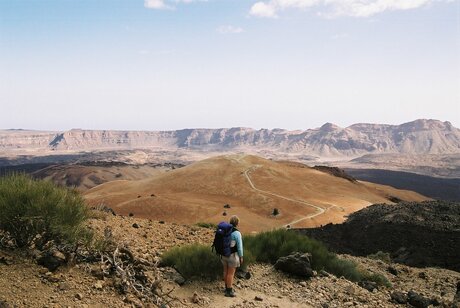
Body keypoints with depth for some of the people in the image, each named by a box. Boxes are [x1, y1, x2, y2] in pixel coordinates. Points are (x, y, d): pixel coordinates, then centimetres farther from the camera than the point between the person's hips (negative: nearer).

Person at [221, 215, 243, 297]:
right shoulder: (237, 233, -19)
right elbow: (239, 246, -16)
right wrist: (241, 257, -4)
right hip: (233, 256, -7)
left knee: (226, 271, 18)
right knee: (231, 273, 1)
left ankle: (227, 287, 33)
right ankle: (229, 291, 7)